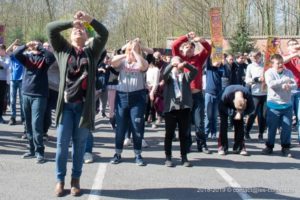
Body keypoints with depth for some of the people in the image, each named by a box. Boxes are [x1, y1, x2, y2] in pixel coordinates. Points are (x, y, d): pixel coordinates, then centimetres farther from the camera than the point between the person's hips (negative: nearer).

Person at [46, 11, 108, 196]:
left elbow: (104, 33, -1)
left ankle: (76, 179, 16)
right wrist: (72, 22, -3)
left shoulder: (92, 51, 11)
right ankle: (60, 180, 12)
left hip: (84, 104, 0)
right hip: (66, 103, 0)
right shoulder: (63, 49, 11)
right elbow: (50, 28, 1)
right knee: (62, 143, 2)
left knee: (80, 143, 6)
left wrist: (89, 19, -10)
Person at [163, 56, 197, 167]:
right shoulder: (169, 76, 9)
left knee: (184, 134, 7)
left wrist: (186, 64, -18)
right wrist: (172, 64, -27)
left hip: (184, 108, 2)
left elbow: (195, 71, -4)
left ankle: (184, 157, 15)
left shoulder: (185, 76, 13)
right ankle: (168, 158, 11)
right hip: (170, 108, -2)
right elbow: (164, 74, -14)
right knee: (169, 134, 4)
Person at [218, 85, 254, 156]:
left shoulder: (248, 95, -36)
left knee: (239, 124, -8)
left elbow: (251, 107, -18)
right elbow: (221, 106, -26)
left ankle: (239, 147, 0)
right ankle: (222, 147, -5)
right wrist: (233, 114, -35)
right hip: (225, 106, -2)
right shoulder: (226, 94, -43)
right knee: (223, 125, -12)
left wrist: (242, 113, -34)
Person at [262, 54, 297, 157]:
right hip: (273, 105, -2)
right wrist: (284, 80, -24)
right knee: (272, 127, 6)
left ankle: (285, 147, 17)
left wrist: (288, 86, -27)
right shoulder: (269, 73, -5)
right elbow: (271, 84, -23)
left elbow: (295, 85, -5)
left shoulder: (288, 72, 5)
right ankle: (269, 146, 21)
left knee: (287, 127, 4)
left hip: (287, 105, 3)